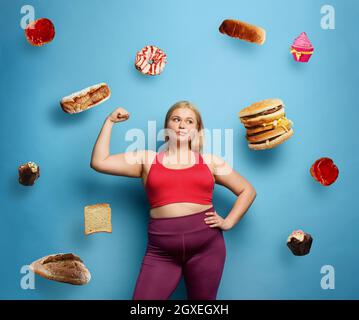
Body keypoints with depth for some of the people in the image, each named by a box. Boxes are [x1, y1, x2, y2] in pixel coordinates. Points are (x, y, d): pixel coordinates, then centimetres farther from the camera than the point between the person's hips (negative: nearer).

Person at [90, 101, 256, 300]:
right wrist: (110, 121, 9)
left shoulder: (210, 161, 11)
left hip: (206, 244, 1)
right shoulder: (147, 159, 11)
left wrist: (228, 222, 4)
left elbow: (247, 191, 17)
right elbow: (99, 162, 5)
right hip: (161, 249, 0)